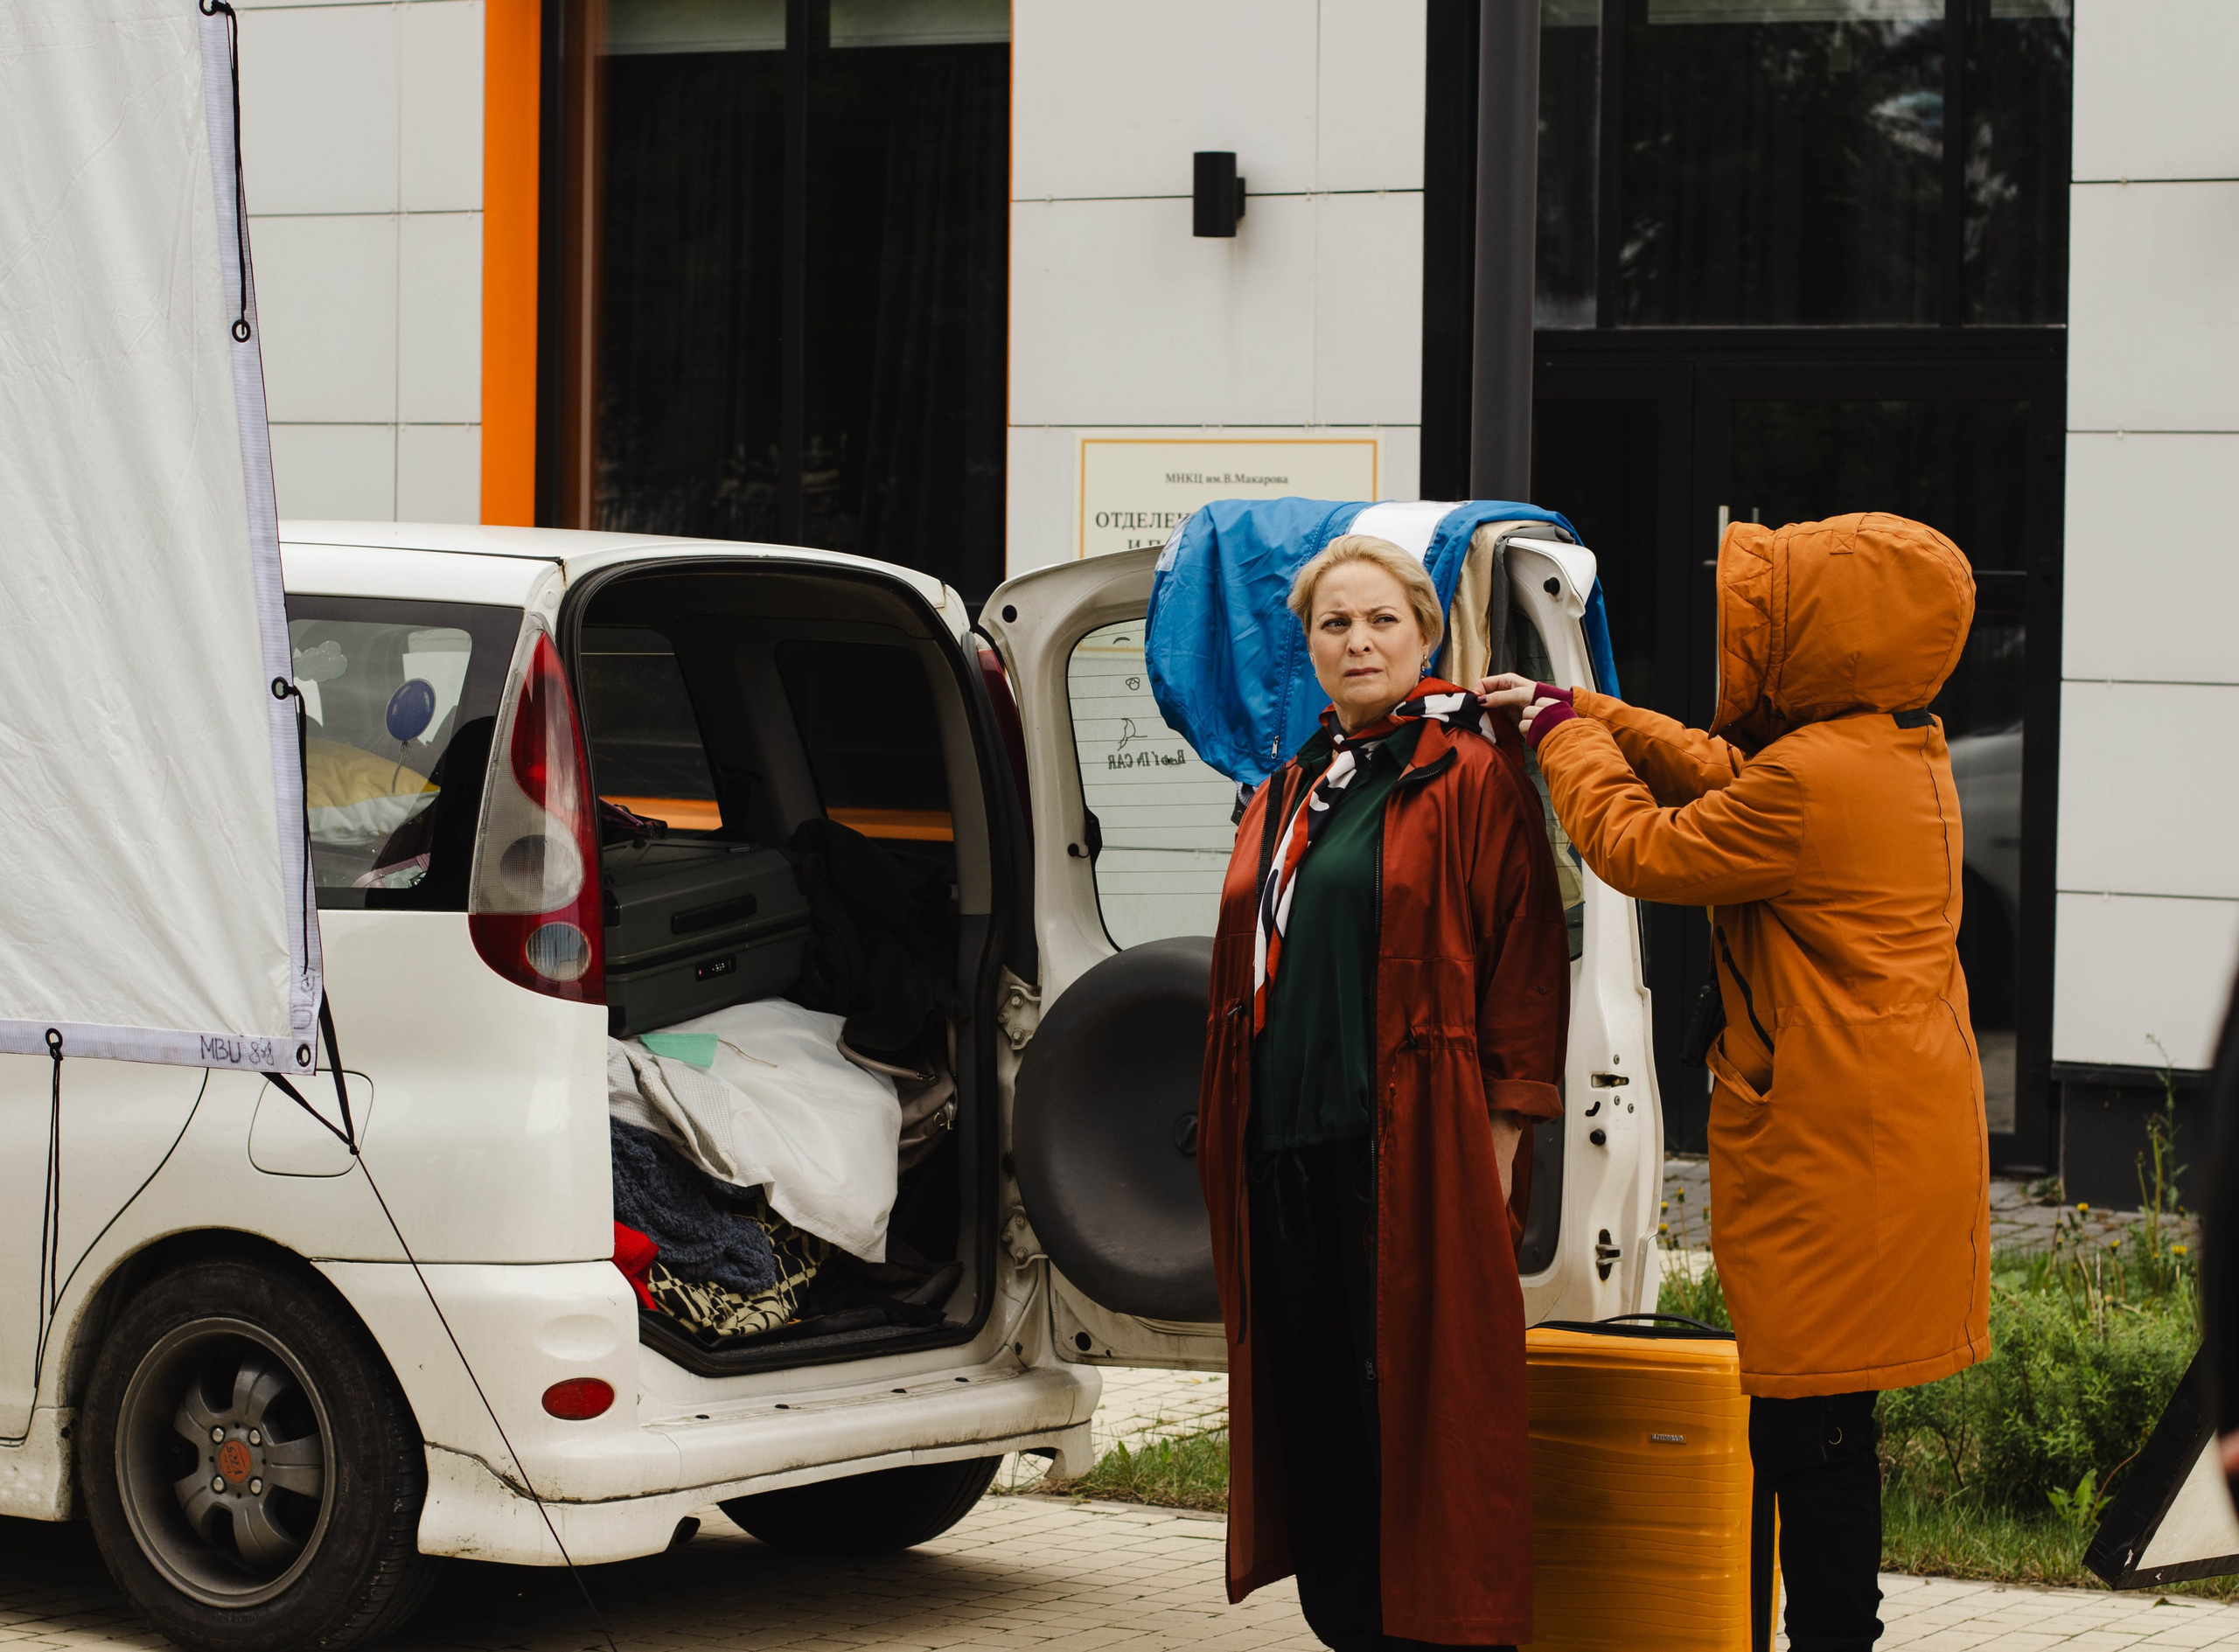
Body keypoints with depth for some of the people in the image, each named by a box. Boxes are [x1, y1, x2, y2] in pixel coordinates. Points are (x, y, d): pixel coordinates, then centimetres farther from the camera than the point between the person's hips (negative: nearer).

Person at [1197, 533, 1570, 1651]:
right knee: (1314, 1407, 8)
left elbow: (1525, 965, -6)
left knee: (1420, 1403, -4)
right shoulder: (1287, 798, 17)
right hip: (1284, 1150, 6)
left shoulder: (1473, 781, -3)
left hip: (1412, 1152, -6)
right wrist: (1228, 1134, 16)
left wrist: (1499, 1138, -12)